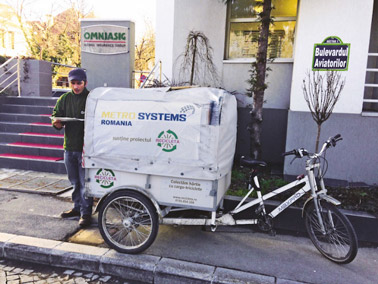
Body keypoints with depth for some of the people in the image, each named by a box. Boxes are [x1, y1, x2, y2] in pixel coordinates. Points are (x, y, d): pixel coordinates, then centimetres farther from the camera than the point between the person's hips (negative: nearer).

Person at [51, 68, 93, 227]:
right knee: (74, 181, 18)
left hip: (85, 147, -6)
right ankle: (78, 207, 33)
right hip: (69, 146, 6)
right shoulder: (64, 99, 9)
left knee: (85, 182, -1)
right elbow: (56, 115, 12)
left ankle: (86, 213, 10)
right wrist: (57, 123, -11)